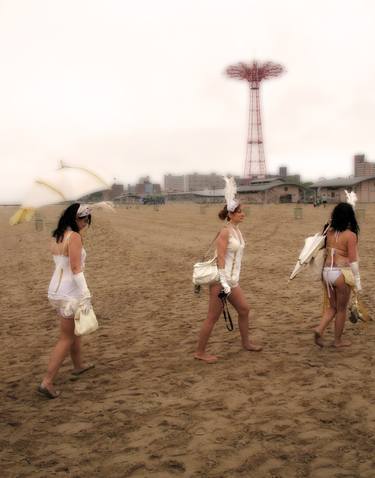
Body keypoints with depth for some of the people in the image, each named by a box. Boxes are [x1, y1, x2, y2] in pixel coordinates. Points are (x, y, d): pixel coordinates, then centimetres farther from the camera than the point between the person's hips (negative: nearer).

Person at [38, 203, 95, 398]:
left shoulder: (57, 237, 9)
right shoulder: (74, 237, -16)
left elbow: (61, 264, 10)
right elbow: (76, 269, -22)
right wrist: (86, 295, -23)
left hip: (56, 290, 9)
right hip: (69, 293, -9)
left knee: (74, 329, 26)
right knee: (66, 338, 1)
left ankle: (78, 365, 42)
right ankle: (47, 382, 1)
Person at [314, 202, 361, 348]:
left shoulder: (329, 232, 4)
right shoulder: (350, 235, -12)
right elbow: (353, 261, -11)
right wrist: (357, 281, -5)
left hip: (327, 272, 5)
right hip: (341, 273, -5)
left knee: (333, 306, 20)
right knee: (342, 309, 12)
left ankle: (320, 329, 0)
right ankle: (338, 340, 22)